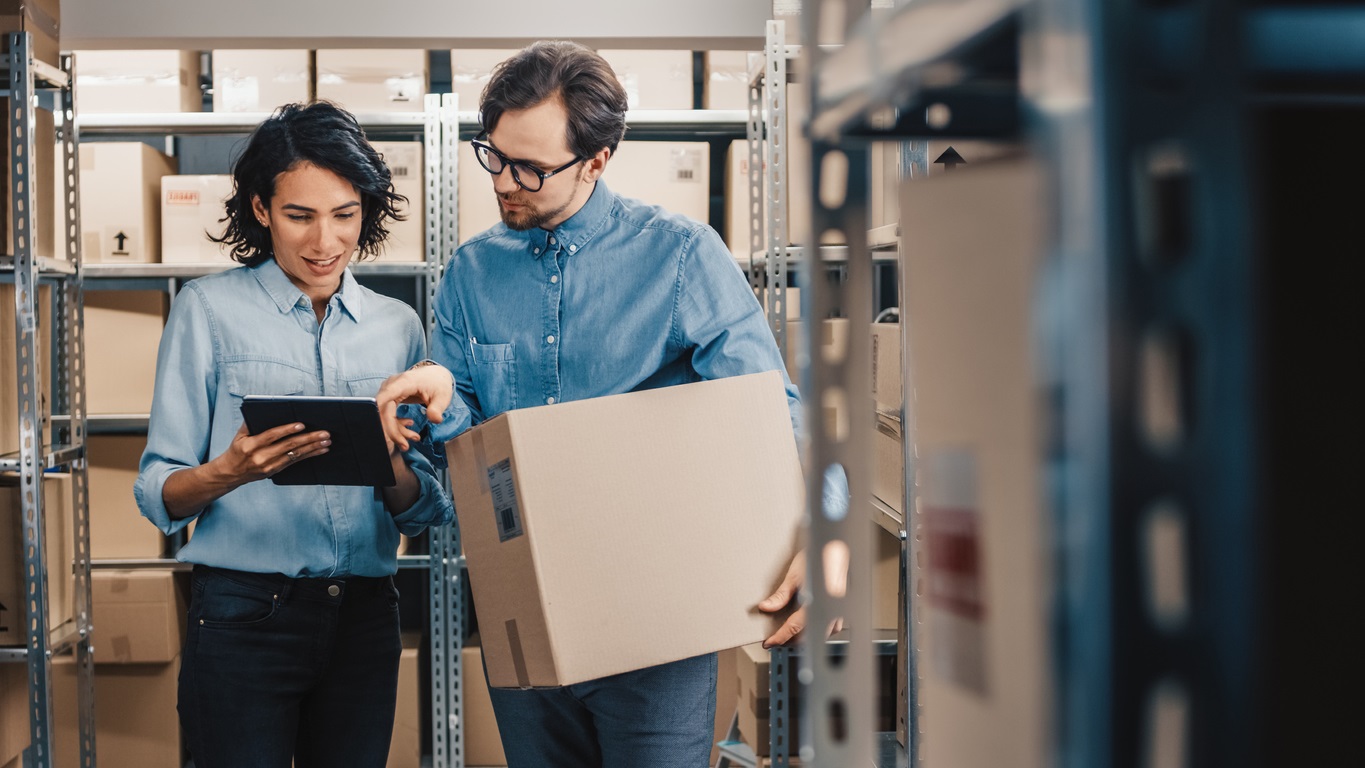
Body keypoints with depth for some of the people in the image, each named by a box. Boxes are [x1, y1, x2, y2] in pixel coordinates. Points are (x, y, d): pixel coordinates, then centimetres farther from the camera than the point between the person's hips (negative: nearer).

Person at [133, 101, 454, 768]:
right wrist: (230, 472, -24)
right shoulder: (210, 308, -1)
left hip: (365, 616, 4)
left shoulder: (398, 326, 9)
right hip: (245, 617, -3)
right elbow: (158, 495, -4)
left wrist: (389, 463, -12)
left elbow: (427, 512, 9)